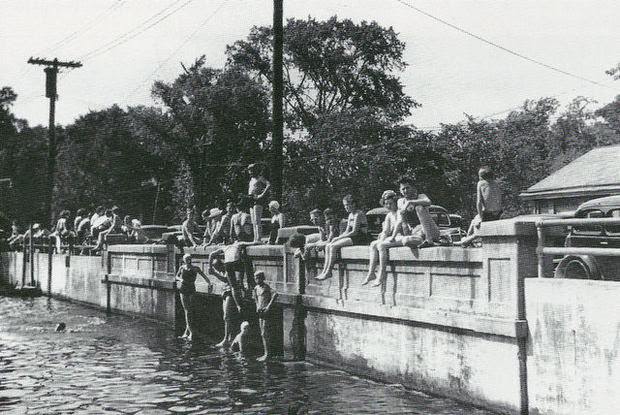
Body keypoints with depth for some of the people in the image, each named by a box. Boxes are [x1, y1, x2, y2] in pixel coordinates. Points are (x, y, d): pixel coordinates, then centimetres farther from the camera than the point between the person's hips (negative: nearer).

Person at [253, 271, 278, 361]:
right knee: (263, 334, 12)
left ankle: (268, 354, -4)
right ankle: (266, 353, 19)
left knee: (265, 334, -8)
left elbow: (275, 294, -30)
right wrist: (258, 307, 11)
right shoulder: (256, 288, 11)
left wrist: (269, 306, -27)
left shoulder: (266, 287, -14)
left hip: (267, 313, -9)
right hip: (260, 312, 9)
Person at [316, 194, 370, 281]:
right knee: (328, 246, -5)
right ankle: (324, 271, -11)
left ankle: (328, 272, -16)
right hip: (353, 237, 10)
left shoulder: (358, 214, -12)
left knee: (333, 246, -22)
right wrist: (337, 238, -2)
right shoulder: (351, 215, 17)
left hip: (361, 238, -10)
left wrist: (338, 238, -15)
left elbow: (354, 232, -18)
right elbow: (347, 231, 17)